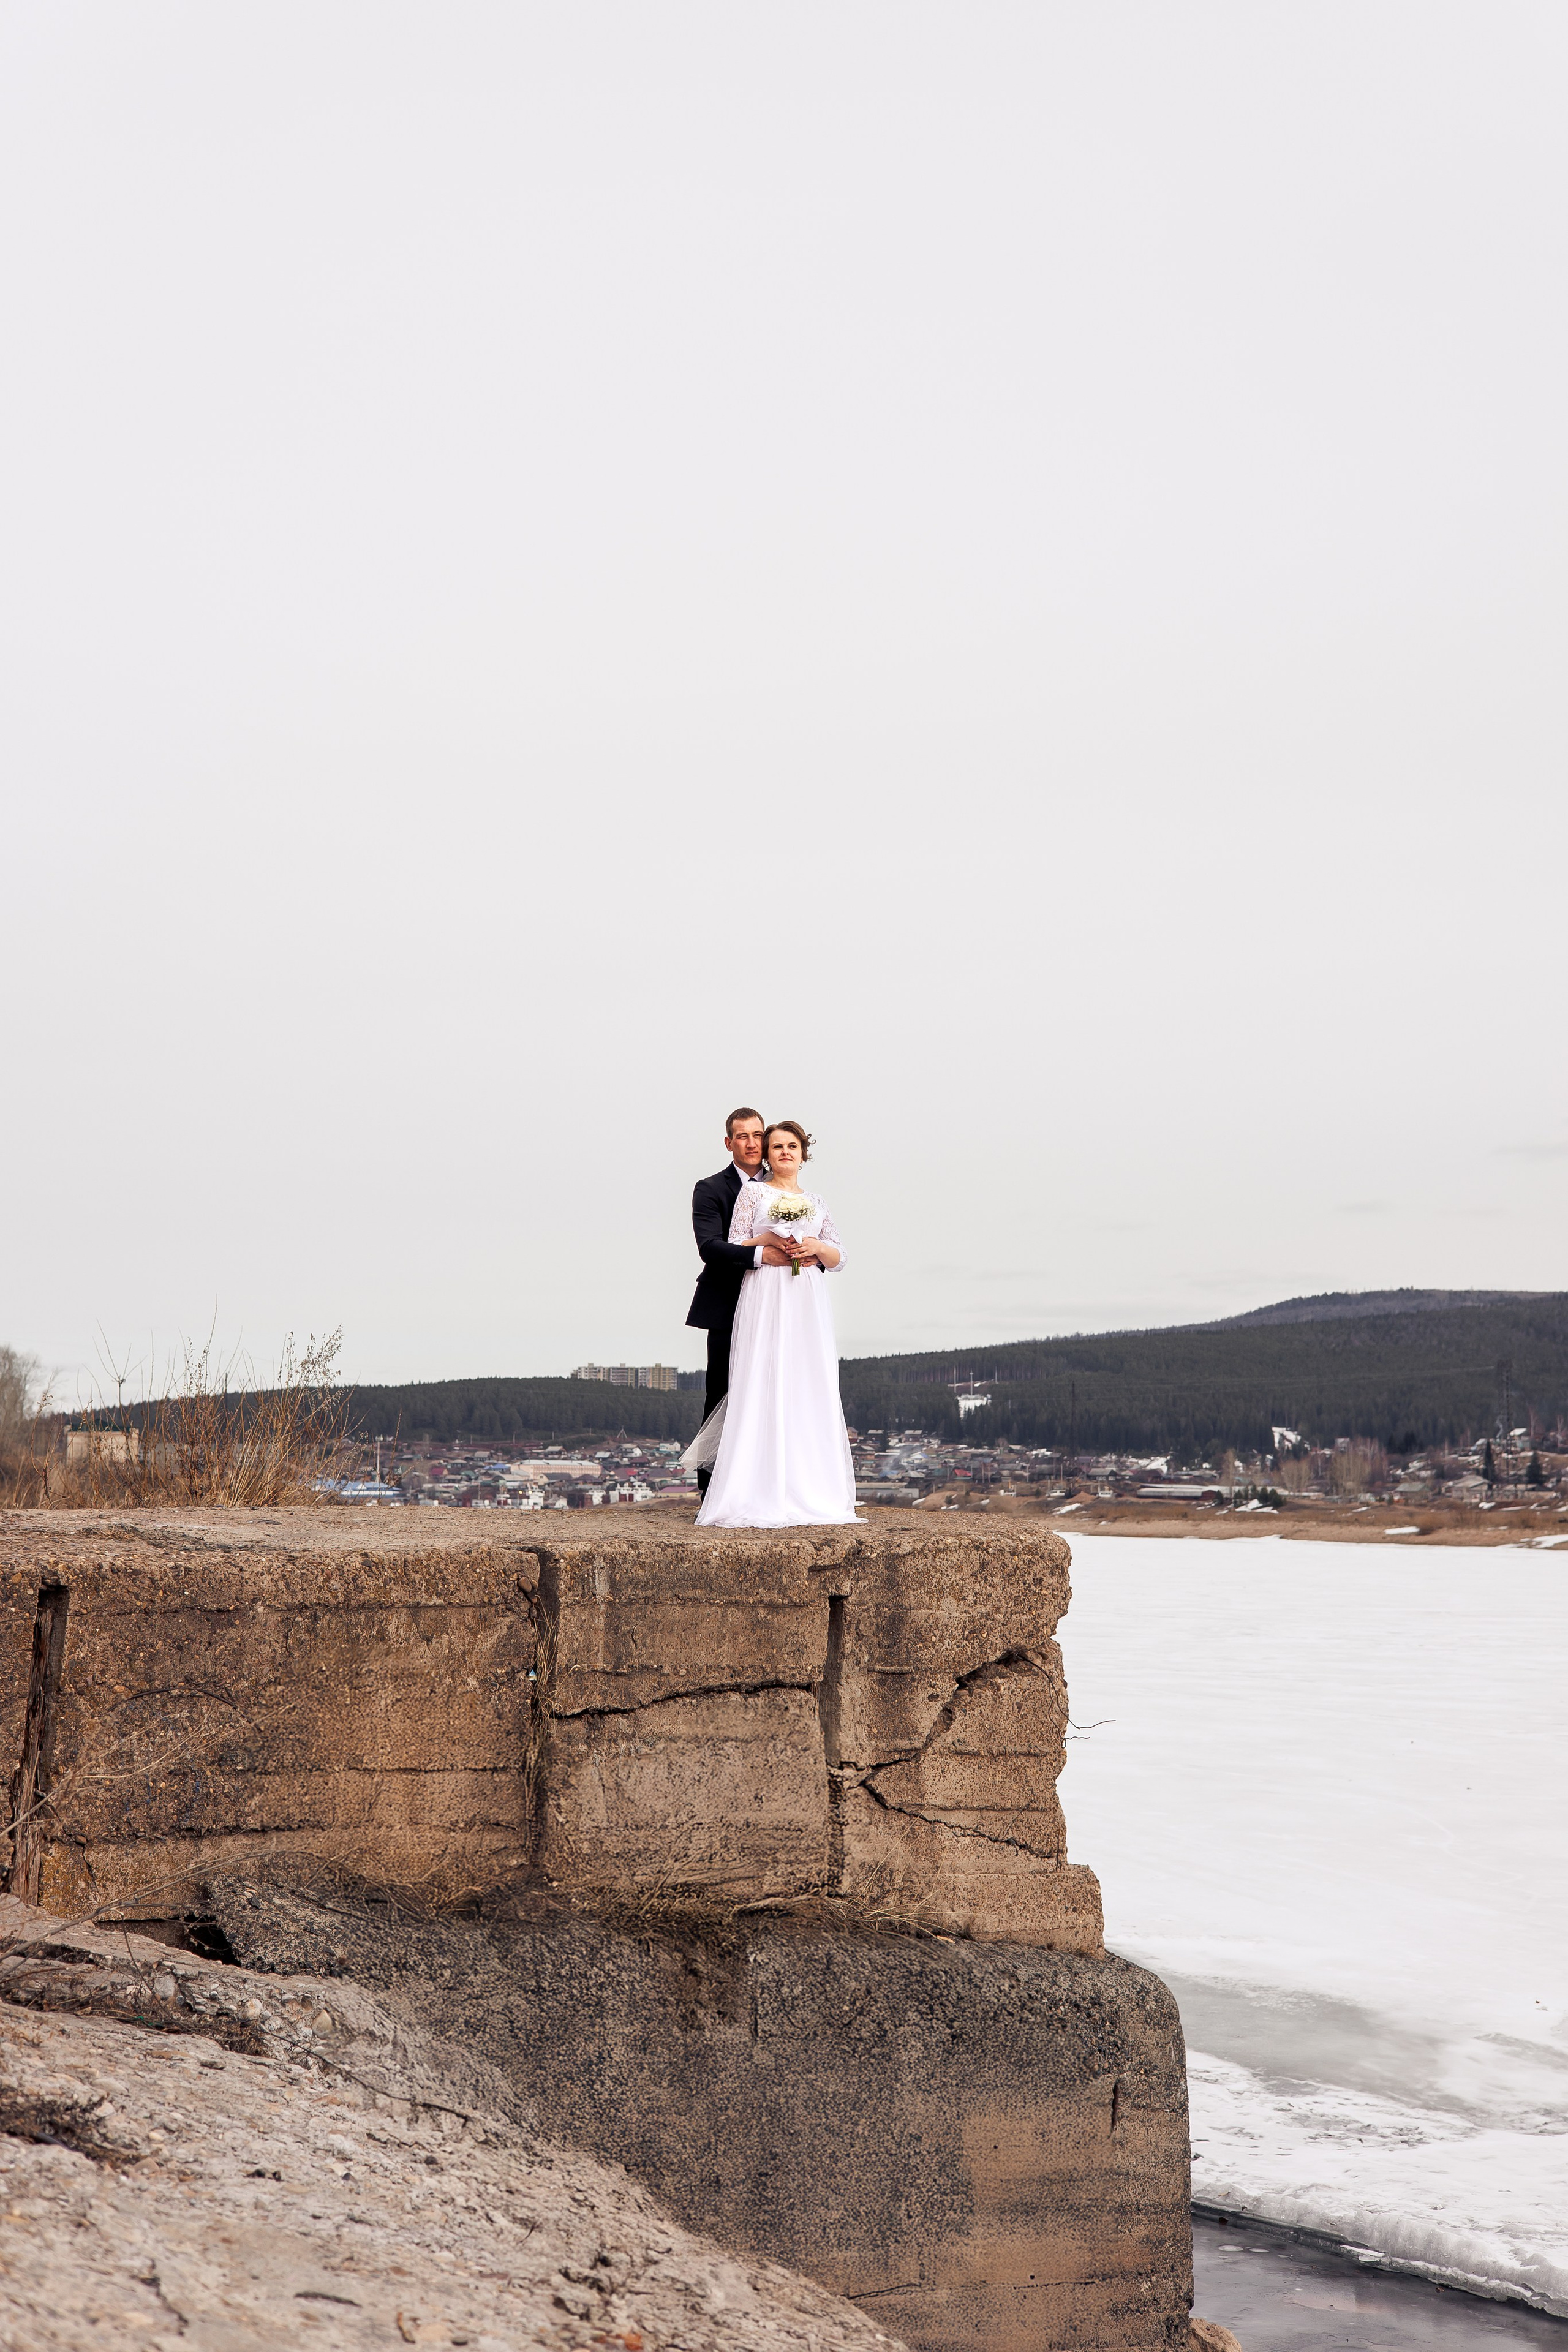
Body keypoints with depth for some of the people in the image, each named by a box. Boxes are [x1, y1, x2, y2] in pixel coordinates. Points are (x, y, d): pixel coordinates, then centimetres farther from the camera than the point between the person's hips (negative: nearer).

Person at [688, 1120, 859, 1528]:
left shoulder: (816, 1202, 18)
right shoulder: (752, 1192, 8)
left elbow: (839, 1258, 16)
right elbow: (734, 1247, 2)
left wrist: (817, 1247, -4)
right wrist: (767, 1242, -13)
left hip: (808, 1302, 4)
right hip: (764, 1299, -4)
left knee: (810, 1391, -1)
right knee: (764, 1386, -10)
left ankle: (810, 1492, 1)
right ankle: (763, 1495, -11)